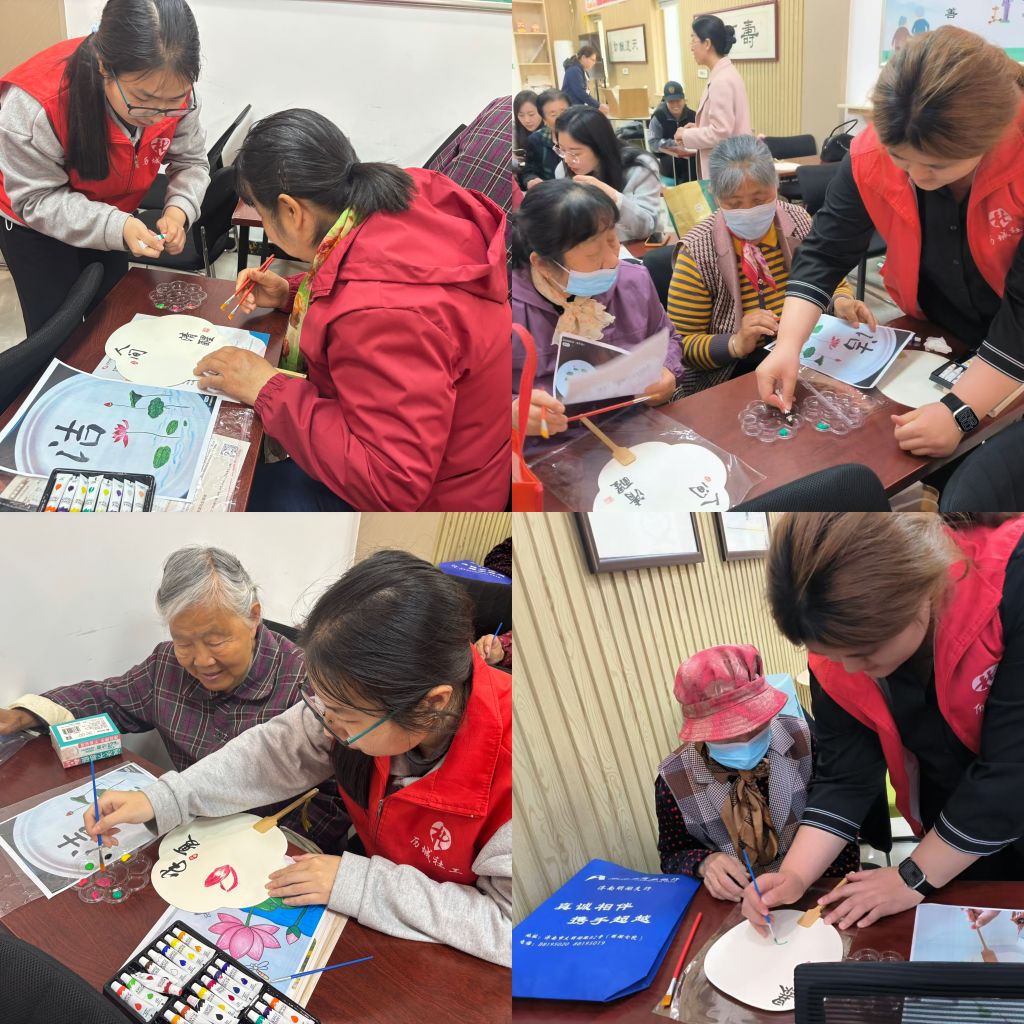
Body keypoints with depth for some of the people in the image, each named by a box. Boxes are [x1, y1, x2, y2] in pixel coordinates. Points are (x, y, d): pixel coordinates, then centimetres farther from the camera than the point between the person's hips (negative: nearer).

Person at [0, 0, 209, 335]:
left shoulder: (173, 91, -26)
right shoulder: (35, 105, -38)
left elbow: (191, 162, -11)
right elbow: (37, 199, -29)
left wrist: (178, 210, -33)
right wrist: (117, 227, -44)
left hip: (113, 216, 4)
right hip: (35, 222, -4)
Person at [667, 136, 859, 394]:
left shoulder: (800, 223, -1)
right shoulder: (697, 252, -12)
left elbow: (833, 284, 14)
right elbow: (682, 347, -9)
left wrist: (841, 303, -10)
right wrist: (736, 344, -26)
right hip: (731, 382, -4)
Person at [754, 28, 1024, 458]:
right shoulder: (870, 155, -23)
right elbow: (826, 254, -15)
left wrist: (959, 411, -38)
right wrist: (789, 345, -29)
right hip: (934, 332, 3)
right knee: (926, 461, 12)